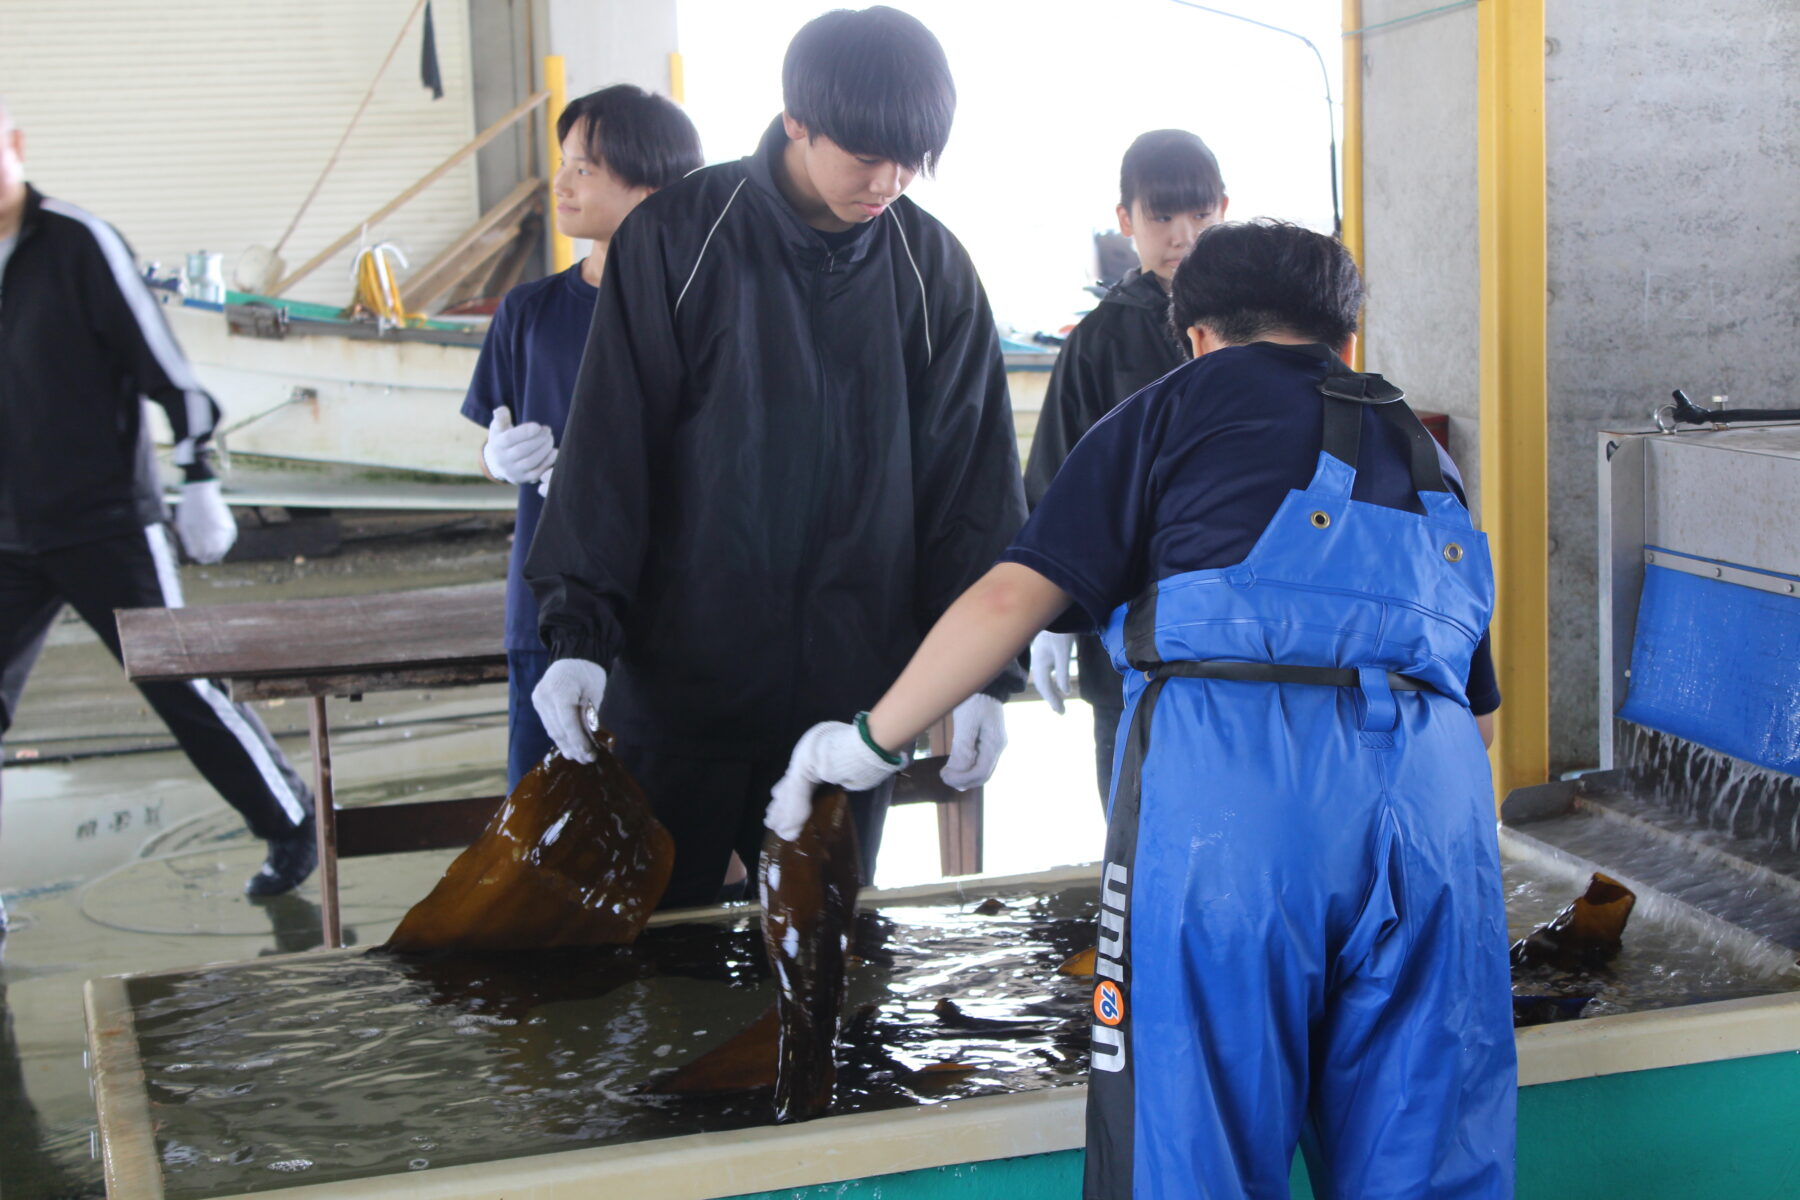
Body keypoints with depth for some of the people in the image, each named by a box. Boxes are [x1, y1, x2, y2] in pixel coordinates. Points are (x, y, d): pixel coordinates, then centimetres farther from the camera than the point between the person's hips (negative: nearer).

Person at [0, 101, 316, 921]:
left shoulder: (78, 245, -10)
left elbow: (162, 367, -10)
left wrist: (198, 480, -13)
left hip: (107, 529, -5)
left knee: (182, 687, 0)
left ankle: (291, 825, 18)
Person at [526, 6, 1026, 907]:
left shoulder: (932, 269, 0)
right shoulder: (678, 239, -6)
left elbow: (972, 476, 2)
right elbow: (609, 446, -7)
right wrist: (579, 629, -15)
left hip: (849, 688, 2)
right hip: (679, 681, -2)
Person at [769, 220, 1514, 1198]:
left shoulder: (1178, 409, 17)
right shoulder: (1425, 463, 32)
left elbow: (1017, 593, 5)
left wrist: (869, 740, 15)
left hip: (1228, 775, -5)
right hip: (1435, 785, 5)